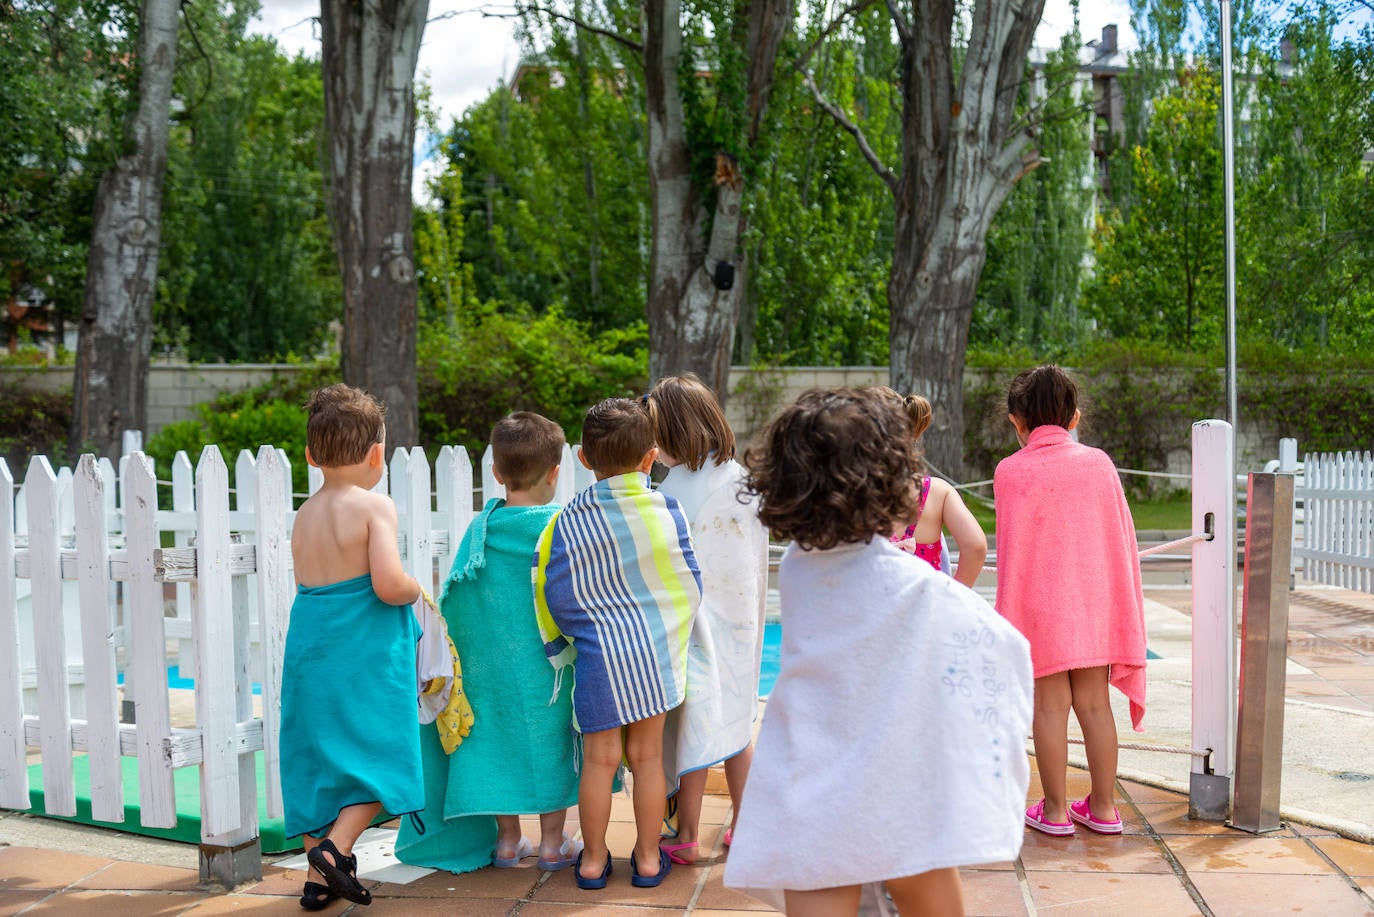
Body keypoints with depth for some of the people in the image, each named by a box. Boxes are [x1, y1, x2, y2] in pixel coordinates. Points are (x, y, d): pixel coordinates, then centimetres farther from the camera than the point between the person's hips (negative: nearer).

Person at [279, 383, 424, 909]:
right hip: (365, 652, -6)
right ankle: (335, 846, -8)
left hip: (309, 647, 7)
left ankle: (318, 877, 20)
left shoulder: (303, 515, 10)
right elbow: (388, 585, -21)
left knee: (318, 757, 14)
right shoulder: (375, 506, -11)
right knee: (380, 755, 7)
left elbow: (307, 584, 13)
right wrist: (416, 590, 0)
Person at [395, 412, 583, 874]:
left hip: (489, 662, 3)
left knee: (497, 739, 14)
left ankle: (507, 840, 23)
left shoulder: (480, 528, -2)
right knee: (550, 741, 9)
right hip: (546, 662, -3)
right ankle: (552, 843, 16)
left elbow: (454, 599, 3)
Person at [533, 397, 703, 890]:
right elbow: (689, 581, 5)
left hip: (599, 653, -1)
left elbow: (550, 592, -2)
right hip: (656, 650, 1)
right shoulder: (668, 510, -4)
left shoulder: (568, 521, -7)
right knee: (647, 755, 11)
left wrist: (559, 646, 14)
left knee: (600, 758, 8)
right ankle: (648, 857, 22)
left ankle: (594, 859, 21)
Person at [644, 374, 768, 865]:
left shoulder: (675, 491, -17)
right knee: (736, 722, 16)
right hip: (740, 618, 6)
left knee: (692, 726, 4)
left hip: (694, 623, -5)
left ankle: (686, 837, 14)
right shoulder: (742, 479, 0)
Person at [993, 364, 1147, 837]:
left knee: (1050, 706, 4)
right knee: (1095, 704, 11)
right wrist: (1124, 609, 18)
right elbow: (1122, 537, 8)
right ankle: (1103, 807, 19)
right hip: (1096, 603, 3)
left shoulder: (1011, 471, -6)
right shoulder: (1099, 462, 4)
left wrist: (1009, 618, 1)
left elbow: (1012, 552, -5)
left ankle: (1055, 810, 11)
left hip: (1041, 604, -3)